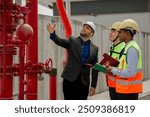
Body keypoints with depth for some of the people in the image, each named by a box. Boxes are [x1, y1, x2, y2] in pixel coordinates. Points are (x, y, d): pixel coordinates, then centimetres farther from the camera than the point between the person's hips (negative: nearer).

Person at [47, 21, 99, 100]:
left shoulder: (94, 48, 8)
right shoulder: (72, 41, 4)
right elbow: (59, 41, -15)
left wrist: (93, 86, 5)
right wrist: (52, 33, -37)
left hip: (83, 83, 2)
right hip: (69, 80, -2)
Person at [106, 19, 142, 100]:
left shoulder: (132, 49, -18)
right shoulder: (127, 47, 12)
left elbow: (131, 72, -24)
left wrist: (113, 71, -14)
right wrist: (112, 69, 4)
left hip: (129, 90, -10)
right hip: (124, 89, 10)